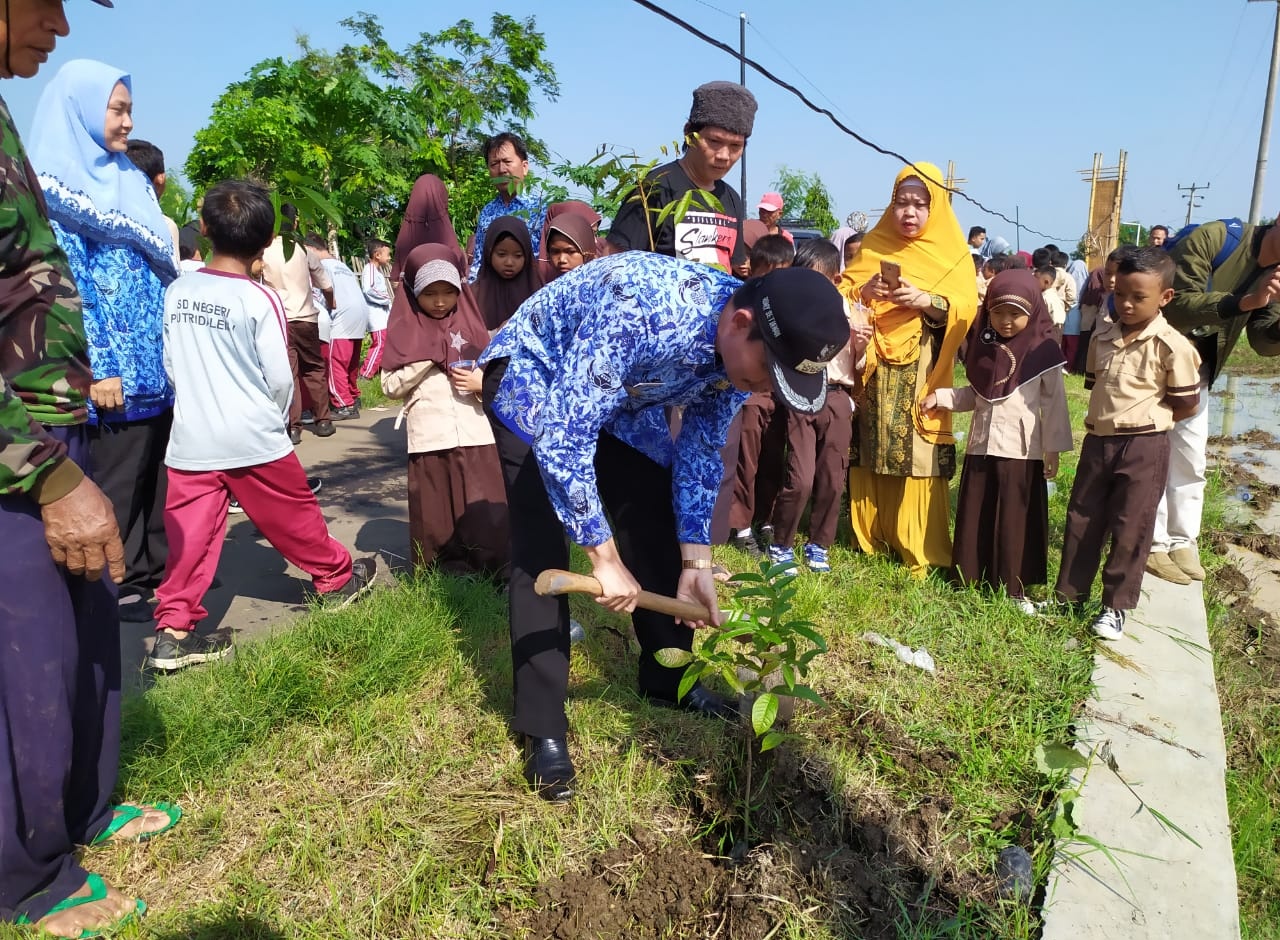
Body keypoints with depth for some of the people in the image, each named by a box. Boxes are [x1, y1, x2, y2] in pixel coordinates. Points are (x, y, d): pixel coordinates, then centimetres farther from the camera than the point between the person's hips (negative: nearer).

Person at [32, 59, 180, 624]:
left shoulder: (129, 179, 16)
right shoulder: (57, 186, -7)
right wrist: (98, 368, -18)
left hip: (159, 361, 7)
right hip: (116, 367, -7)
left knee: (163, 478, 12)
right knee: (116, 485, 3)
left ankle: (159, 570, 25)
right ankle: (118, 587, 16)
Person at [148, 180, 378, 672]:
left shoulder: (176, 292, 2)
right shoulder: (261, 300, -12)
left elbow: (170, 366, 9)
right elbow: (279, 378, -10)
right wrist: (278, 416, 9)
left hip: (189, 439, 4)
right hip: (253, 440, -4)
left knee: (191, 534, 6)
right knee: (293, 516, 13)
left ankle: (173, 630, 6)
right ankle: (336, 578, 31)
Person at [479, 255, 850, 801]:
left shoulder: (742, 348, -17)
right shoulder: (641, 311, -41)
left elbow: (700, 450, -5)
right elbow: (562, 438, -39)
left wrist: (695, 560, -11)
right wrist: (605, 559, -33)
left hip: (622, 395, 6)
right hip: (533, 379, -6)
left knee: (656, 527, 4)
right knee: (542, 550, -15)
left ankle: (667, 680, 22)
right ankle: (542, 730, -5)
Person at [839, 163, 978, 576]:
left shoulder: (952, 253, 5)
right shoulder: (872, 245, 11)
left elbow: (967, 308, -5)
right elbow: (840, 293, 5)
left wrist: (926, 300, -22)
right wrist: (864, 290, -15)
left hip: (921, 374, -2)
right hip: (875, 368, 2)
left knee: (919, 459, -4)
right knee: (870, 453, 4)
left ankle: (918, 546, 5)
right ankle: (869, 533, 16)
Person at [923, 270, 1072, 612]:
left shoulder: (1043, 352, -7)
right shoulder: (983, 346, 7)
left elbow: (1054, 404, -3)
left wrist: (1053, 449, -4)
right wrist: (940, 397, 2)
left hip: (1022, 451, -4)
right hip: (981, 445, 4)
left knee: (1015, 522, 2)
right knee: (975, 517, 9)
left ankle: (1014, 587, 13)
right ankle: (971, 578, 21)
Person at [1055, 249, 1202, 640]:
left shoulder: (1172, 346, -12)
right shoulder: (1101, 337, 4)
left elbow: (1186, 406, -5)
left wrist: (1142, 418, -4)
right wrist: (1108, 417, 4)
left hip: (1143, 447, -5)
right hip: (1097, 441, 5)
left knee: (1130, 529, 5)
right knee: (1081, 520, 12)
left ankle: (1116, 606, 18)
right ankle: (1068, 593, 26)